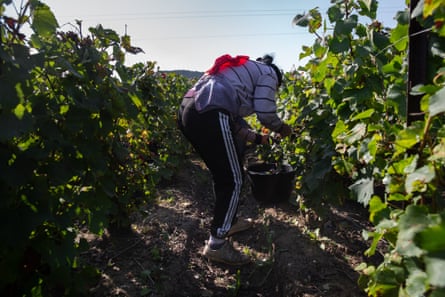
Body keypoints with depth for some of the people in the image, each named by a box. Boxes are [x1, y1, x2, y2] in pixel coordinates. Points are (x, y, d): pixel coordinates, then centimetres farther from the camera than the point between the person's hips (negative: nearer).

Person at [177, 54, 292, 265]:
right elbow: (266, 114, 2)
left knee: (222, 175, 22)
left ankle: (228, 221, 36)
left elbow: (233, 117, 30)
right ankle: (216, 245, 7)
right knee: (233, 181, 1)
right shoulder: (268, 73, 15)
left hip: (187, 111, 9)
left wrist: (256, 137, 32)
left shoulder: (244, 70, 38)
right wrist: (281, 128, 22)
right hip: (209, 116, -9)